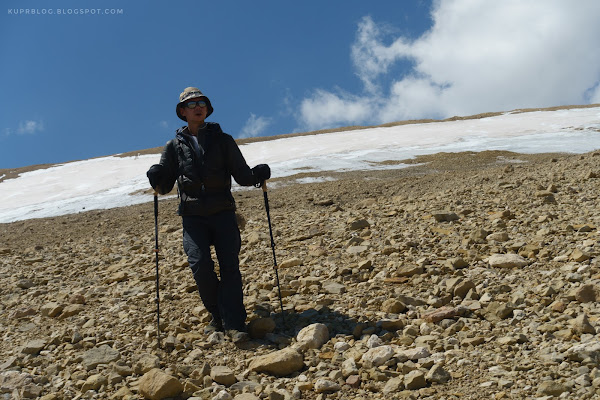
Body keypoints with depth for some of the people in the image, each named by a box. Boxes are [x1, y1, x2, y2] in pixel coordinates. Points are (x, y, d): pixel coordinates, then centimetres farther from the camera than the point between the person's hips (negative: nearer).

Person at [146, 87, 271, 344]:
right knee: (200, 265, -15)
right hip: (193, 216, 0)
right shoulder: (175, 146, 13)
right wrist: (156, 179, -9)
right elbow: (166, 186, 14)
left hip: (222, 212, 0)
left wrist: (258, 174, -11)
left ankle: (233, 323, -14)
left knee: (229, 266, -12)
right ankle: (218, 316, 4)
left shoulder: (222, 140, 11)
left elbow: (241, 175, 10)